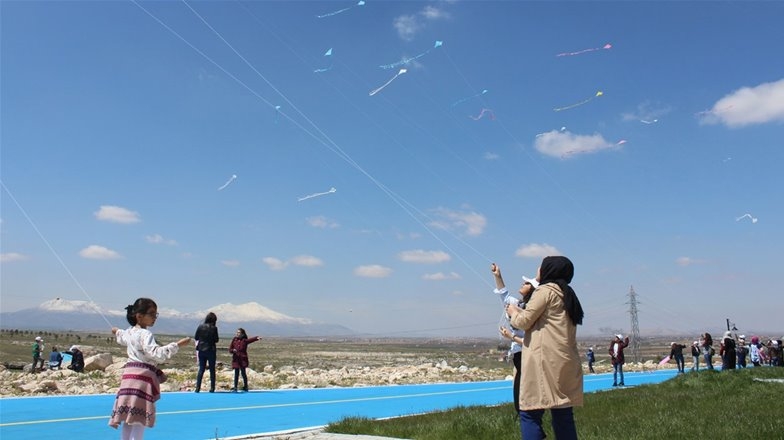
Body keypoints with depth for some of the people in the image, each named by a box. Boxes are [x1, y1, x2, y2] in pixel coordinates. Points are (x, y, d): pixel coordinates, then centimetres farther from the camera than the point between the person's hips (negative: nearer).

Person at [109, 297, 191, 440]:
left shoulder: (129, 332, 14)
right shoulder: (146, 334, -16)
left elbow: (122, 338, 39)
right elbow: (157, 353, -28)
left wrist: (117, 332, 62)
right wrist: (177, 344, -29)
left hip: (129, 374, 9)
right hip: (143, 376, -9)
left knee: (128, 418, 14)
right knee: (140, 419, -7)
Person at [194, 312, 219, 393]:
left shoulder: (200, 326, -2)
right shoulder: (214, 328, -11)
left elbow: (196, 338, 4)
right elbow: (216, 340, -7)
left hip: (201, 350, 3)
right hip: (211, 350, -3)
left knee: (201, 369, 10)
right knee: (212, 370, 7)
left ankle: (197, 387, 3)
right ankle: (212, 388, 7)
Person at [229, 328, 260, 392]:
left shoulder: (245, 340, -2)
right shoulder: (234, 340, 7)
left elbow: (251, 339, -21)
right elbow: (230, 349, 9)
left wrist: (256, 338, -40)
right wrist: (233, 350, -13)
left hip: (243, 359, -2)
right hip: (236, 359, 2)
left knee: (243, 372, 1)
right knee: (236, 373, 5)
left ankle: (245, 387, 13)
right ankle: (235, 388, 9)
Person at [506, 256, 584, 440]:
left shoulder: (545, 290, -5)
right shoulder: (566, 295, 21)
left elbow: (524, 322, -5)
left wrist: (513, 312, 15)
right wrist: (520, 312, 28)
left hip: (546, 361, -9)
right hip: (567, 364, 9)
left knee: (530, 414, -7)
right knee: (563, 416, 9)